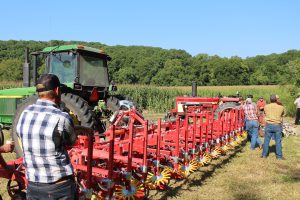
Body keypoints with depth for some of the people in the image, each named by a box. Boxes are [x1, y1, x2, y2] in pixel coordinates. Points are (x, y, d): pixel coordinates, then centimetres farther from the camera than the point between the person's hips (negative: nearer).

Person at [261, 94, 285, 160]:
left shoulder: (266, 107, -3)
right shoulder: (281, 107, -6)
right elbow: (282, 114, 13)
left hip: (269, 125, 1)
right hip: (277, 126, -1)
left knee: (266, 140, 10)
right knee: (278, 141, 6)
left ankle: (264, 154, 18)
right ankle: (279, 156, 12)